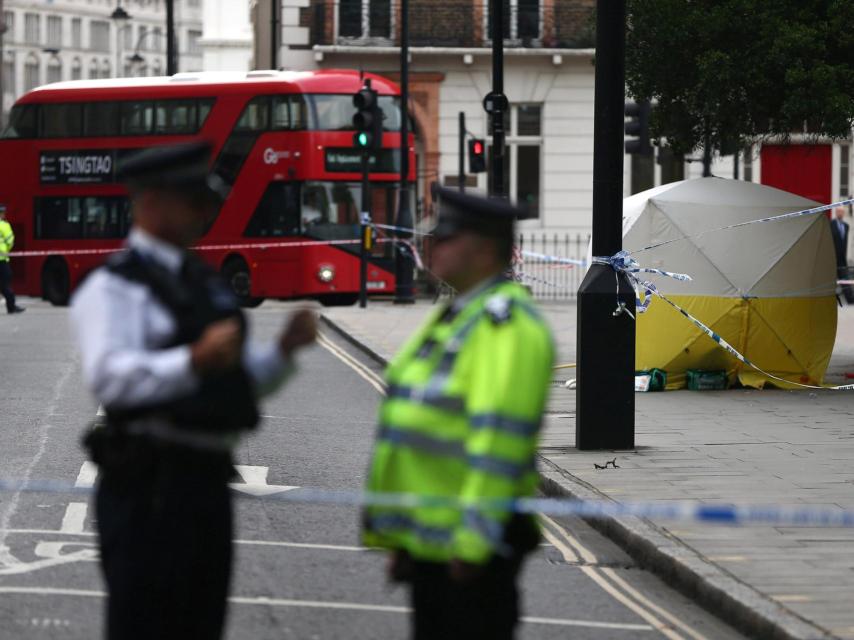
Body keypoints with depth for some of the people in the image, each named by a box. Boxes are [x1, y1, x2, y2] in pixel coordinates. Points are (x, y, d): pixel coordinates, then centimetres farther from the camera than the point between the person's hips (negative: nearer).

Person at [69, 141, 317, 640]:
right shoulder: (115, 287, -9)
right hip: (149, 485, -9)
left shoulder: (206, 282, 18)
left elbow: (241, 380, 25)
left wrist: (284, 350, 6)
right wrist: (194, 361, -34)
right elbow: (110, 376, -24)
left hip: (208, 481, 9)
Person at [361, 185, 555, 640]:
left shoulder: (506, 322, -14)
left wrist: (473, 542, -25)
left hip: (471, 550, -10)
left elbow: (500, 439, -22)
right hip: (431, 542, 10)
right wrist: (400, 537, 21)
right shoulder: (456, 315, 18)